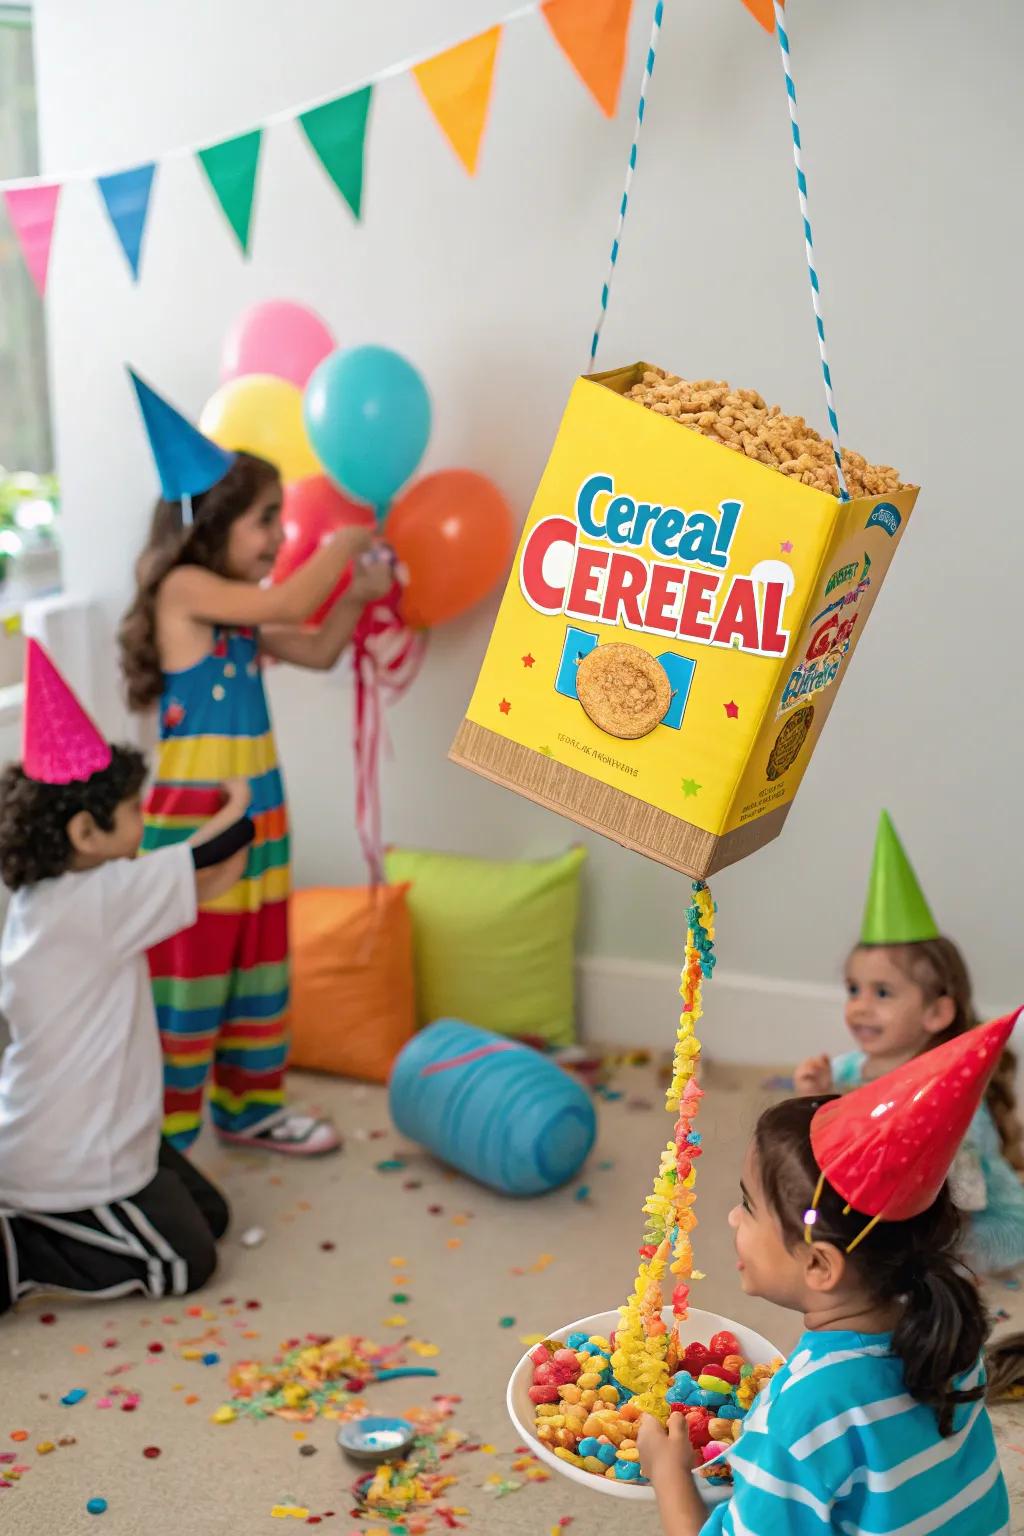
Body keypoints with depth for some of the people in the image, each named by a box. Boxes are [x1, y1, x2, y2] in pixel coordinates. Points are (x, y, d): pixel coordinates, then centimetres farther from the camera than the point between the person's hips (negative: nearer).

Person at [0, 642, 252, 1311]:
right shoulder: (99, 900, -26)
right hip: (76, 1167, -9)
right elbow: (214, 865, -21)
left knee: (208, 1216, 19)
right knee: (184, 1259, 6)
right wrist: (239, 809, -1)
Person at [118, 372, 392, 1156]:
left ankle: (250, 1108, 31)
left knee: (260, 966, 17)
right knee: (189, 971, -1)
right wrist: (345, 542, -10)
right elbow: (290, 603, -25)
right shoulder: (183, 588, -15)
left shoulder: (240, 612, 11)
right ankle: (165, 1137, 10)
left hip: (258, 804, 9)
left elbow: (317, 651, 22)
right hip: (195, 811, -9)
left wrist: (358, 596, 6)